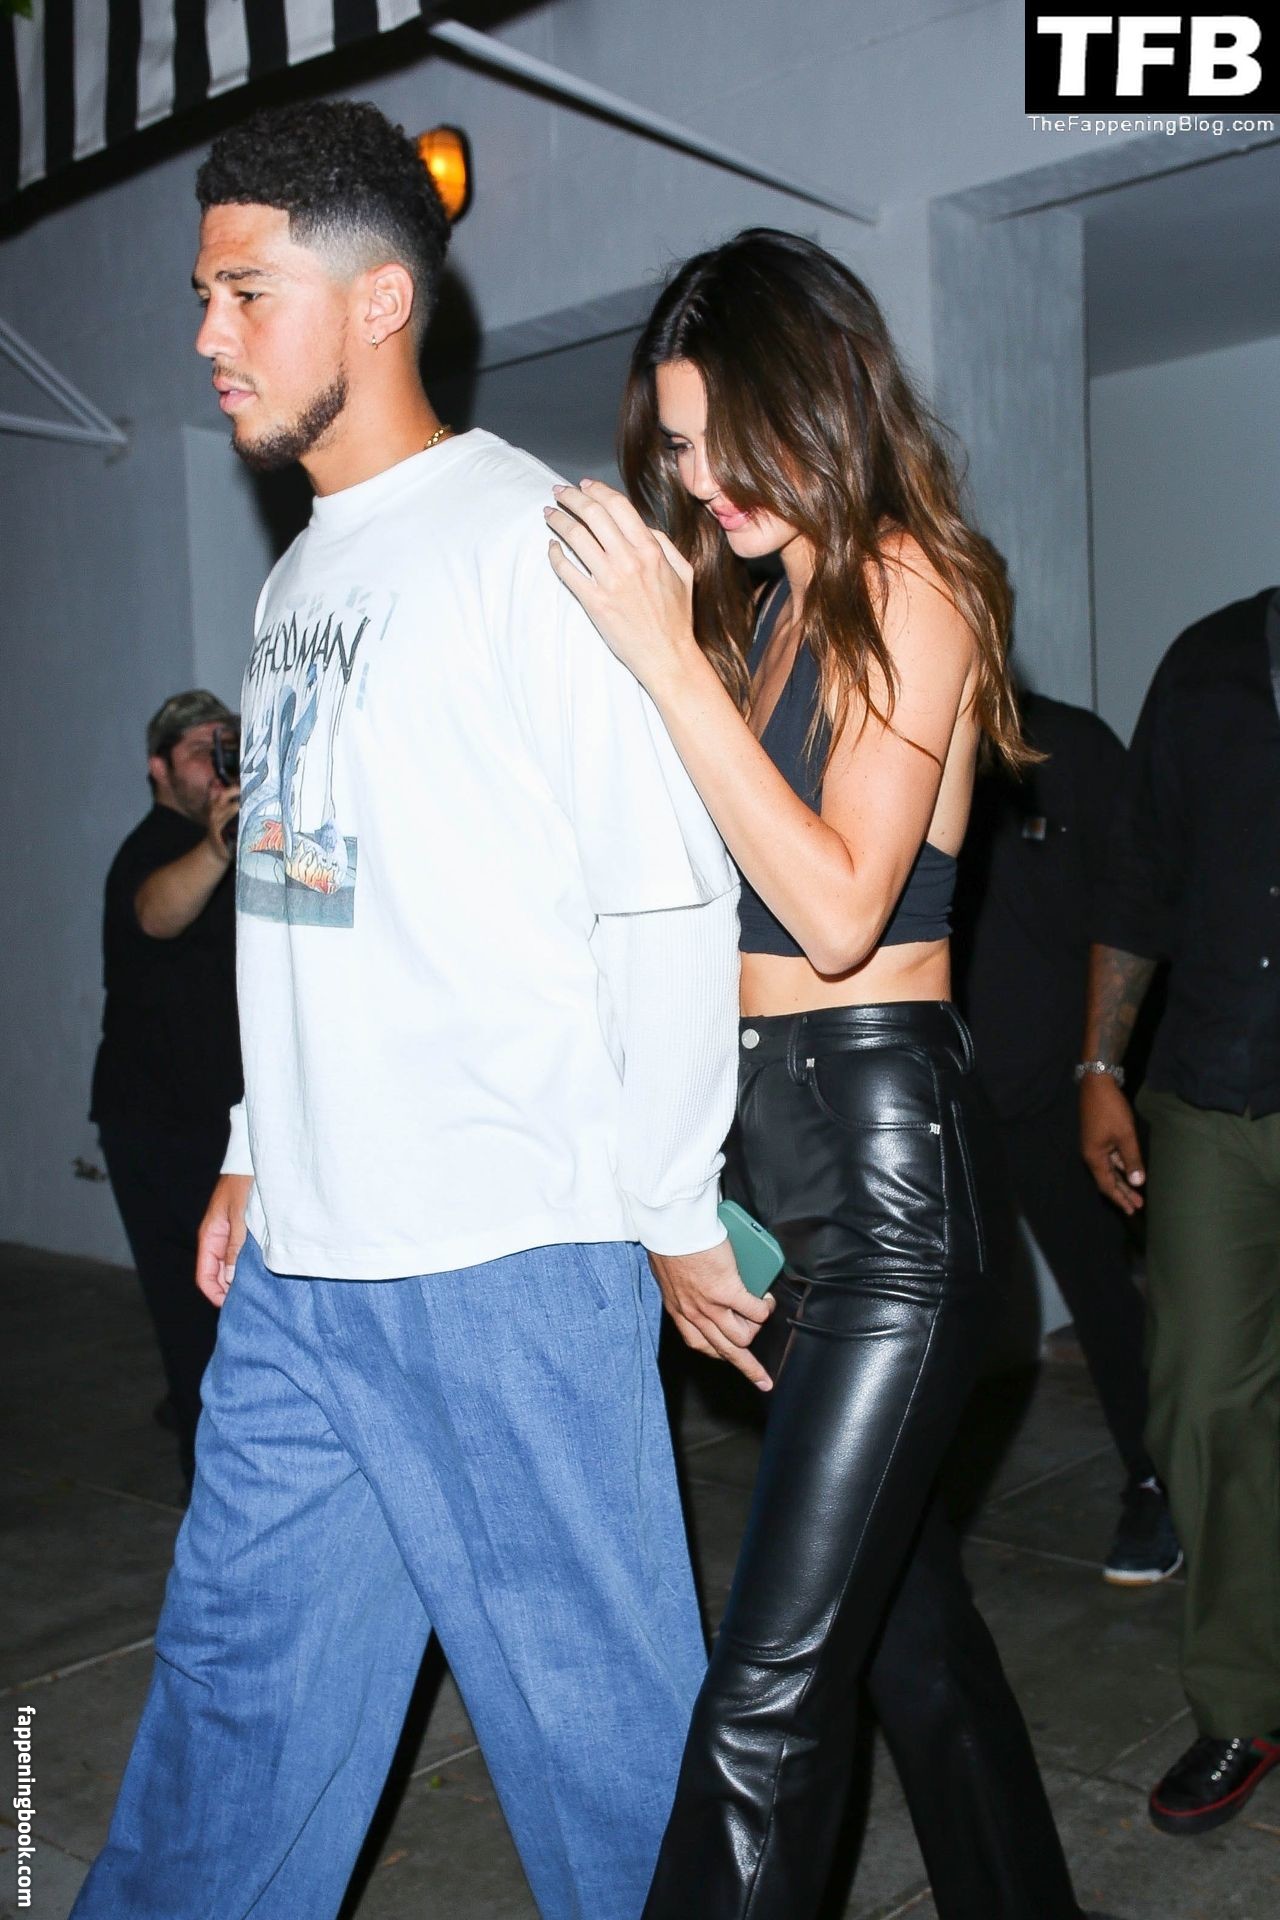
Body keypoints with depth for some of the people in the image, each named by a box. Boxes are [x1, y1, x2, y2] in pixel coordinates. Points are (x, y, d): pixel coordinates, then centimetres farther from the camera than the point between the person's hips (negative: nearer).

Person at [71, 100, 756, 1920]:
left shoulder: (530, 541, -10)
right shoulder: (301, 574, 16)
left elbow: (668, 897, -13)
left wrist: (674, 1212, -9)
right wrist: (262, 1150, 19)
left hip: (508, 1264, -8)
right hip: (299, 1261, 8)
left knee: (590, 1692, 8)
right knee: (236, 1662, 18)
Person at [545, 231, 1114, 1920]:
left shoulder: (909, 583, -7)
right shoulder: (767, 603, 15)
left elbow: (840, 908, -19)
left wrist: (670, 658, -19)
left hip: (881, 1154, -9)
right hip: (775, 1143, 9)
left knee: (769, 1691, -7)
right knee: (904, 1602, 20)